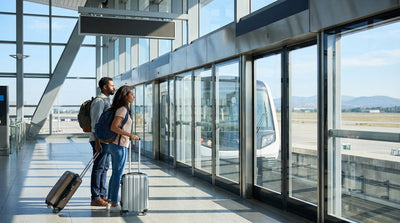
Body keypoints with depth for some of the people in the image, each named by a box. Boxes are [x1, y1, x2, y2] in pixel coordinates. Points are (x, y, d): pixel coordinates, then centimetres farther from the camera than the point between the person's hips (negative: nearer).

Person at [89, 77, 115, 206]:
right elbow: (95, 124, -19)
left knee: (105, 167, 13)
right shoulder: (99, 101, -13)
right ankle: (95, 198, 1)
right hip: (99, 140, -10)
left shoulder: (106, 101, 17)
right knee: (98, 168, -5)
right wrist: (97, 143, -23)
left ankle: (103, 195, 21)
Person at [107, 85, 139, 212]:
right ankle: (114, 205, 5)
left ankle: (111, 201, 23)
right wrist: (130, 135, -24)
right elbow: (113, 127, -22)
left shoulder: (123, 109, 14)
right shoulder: (122, 109, -14)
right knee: (118, 175, -3)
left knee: (115, 174, 15)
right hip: (119, 146, -10)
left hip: (115, 145, 10)